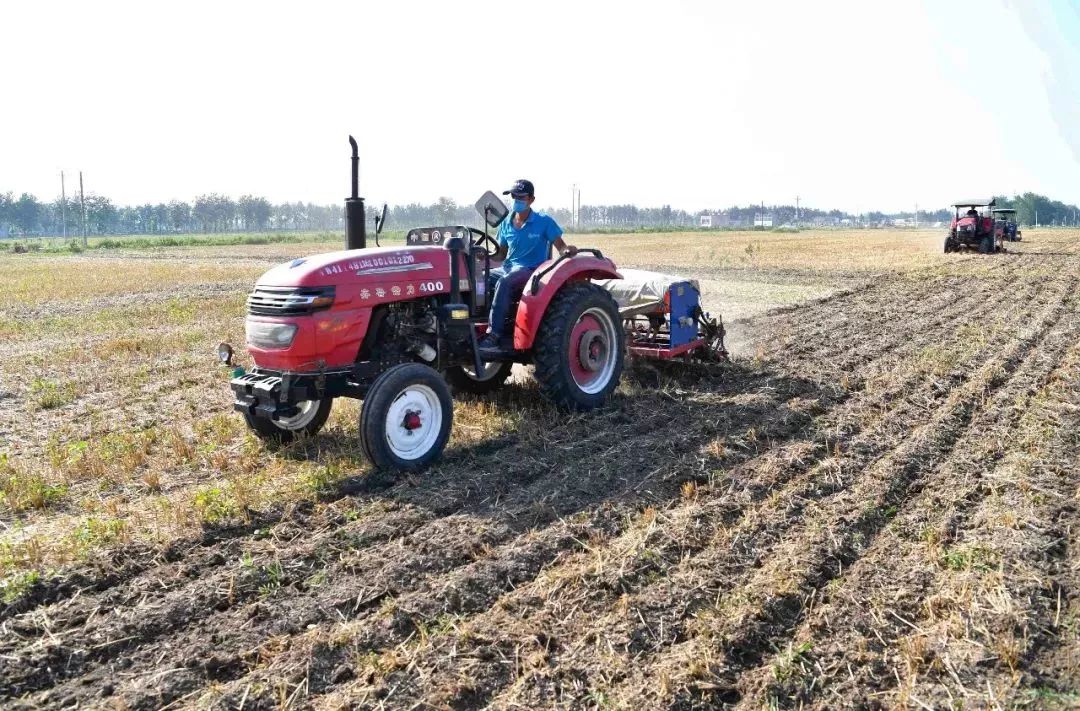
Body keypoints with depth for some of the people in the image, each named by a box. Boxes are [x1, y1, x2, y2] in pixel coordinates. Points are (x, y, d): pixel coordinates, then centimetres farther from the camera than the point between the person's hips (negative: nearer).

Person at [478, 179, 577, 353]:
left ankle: (494, 335, -39)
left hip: (532, 271, -6)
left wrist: (569, 249, -26)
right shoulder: (506, 224, 13)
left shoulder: (544, 222, -1)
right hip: (508, 267, 6)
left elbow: (561, 247, -2)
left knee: (503, 283, -36)